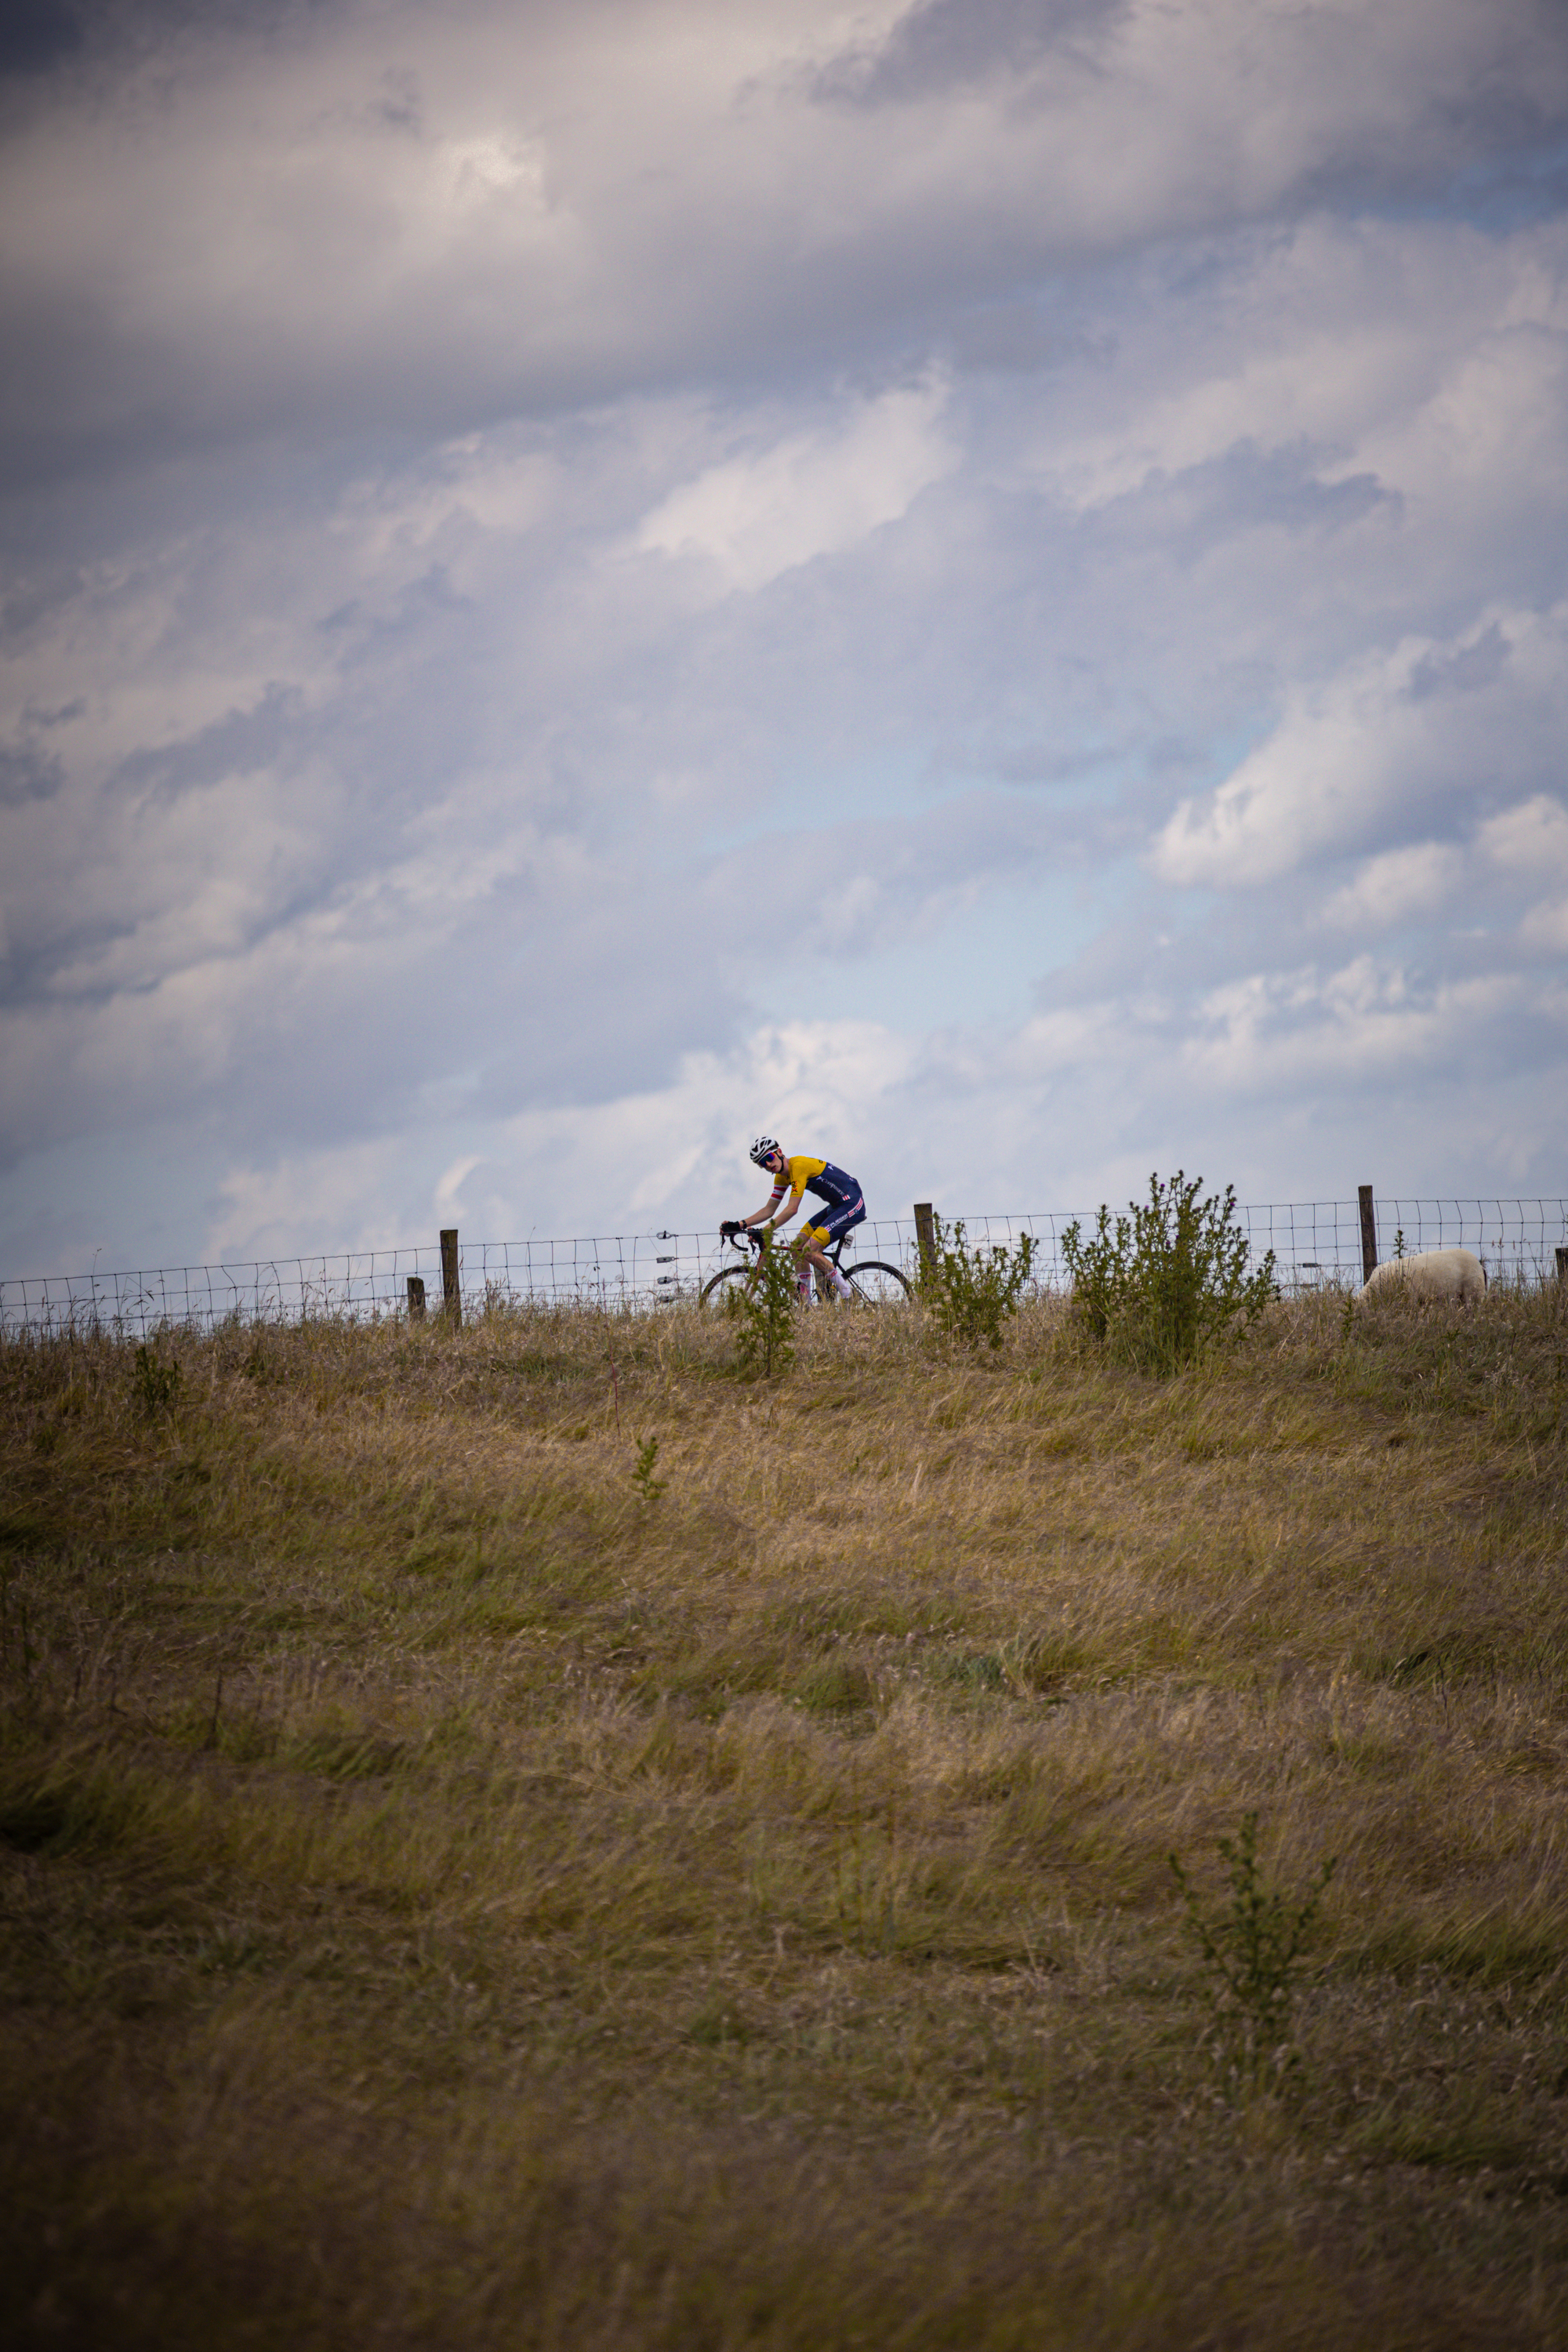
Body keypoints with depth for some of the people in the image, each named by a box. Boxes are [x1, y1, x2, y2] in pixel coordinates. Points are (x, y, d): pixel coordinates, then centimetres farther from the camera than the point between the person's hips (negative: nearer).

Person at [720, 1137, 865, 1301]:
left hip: (852, 1204, -10)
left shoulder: (798, 1165, -21)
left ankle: (848, 1295, -7)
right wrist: (740, 1225, 0)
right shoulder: (782, 1176, 8)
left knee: (809, 1251, -18)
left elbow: (792, 1209, -25)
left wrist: (764, 1232, -27)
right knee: (797, 1247, 3)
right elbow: (769, 1210, 12)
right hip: (836, 1207, 10)